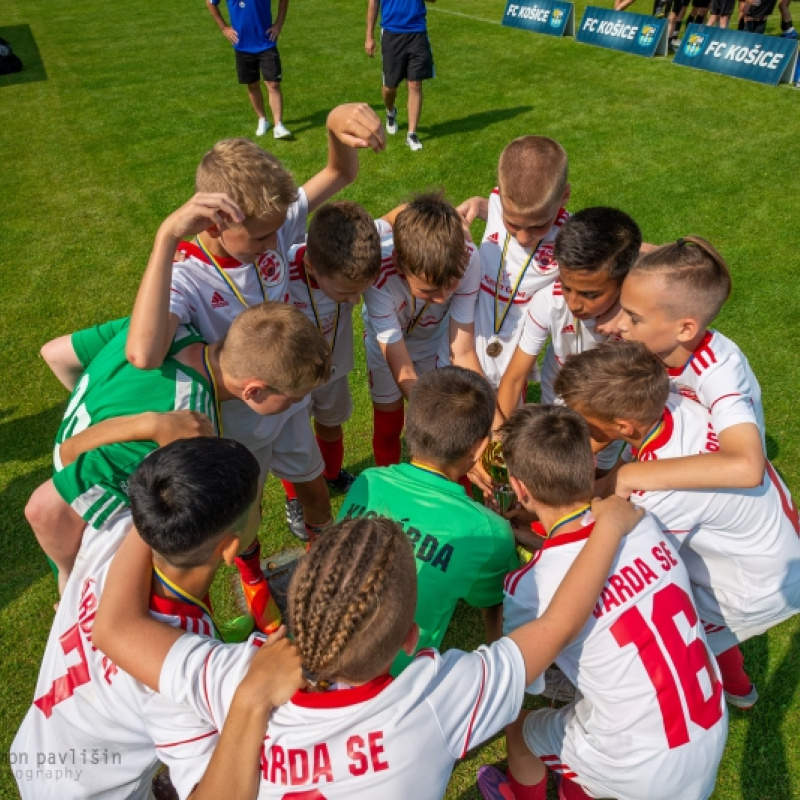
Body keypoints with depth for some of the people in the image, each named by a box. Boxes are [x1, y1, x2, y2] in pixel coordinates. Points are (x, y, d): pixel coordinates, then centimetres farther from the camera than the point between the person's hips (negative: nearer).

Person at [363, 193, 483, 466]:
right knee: (387, 428, 13)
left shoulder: (467, 259, -38)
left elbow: (463, 352, -28)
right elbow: (404, 372, -36)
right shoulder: (379, 273, -43)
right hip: (388, 344, -1)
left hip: (436, 339, 1)